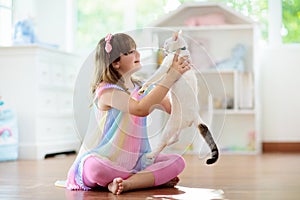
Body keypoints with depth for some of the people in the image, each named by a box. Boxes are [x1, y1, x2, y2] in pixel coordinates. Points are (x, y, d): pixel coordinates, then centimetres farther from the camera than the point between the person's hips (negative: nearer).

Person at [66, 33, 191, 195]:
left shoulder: (141, 88, 10)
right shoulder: (106, 90, -15)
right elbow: (141, 109, -31)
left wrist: (179, 73, -3)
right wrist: (171, 76, -28)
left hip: (135, 161, 7)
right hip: (104, 161, -7)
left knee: (178, 162, -14)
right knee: (95, 169, -41)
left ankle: (125, 183, -25)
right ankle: (149, 178, -22)